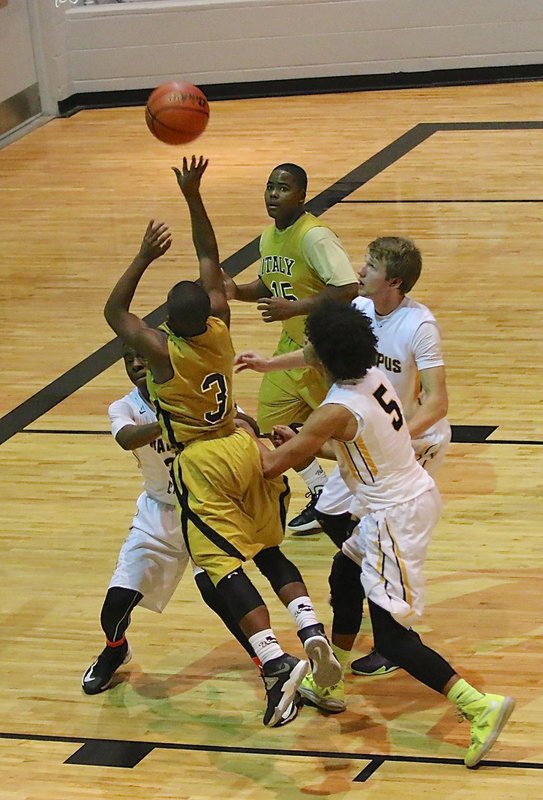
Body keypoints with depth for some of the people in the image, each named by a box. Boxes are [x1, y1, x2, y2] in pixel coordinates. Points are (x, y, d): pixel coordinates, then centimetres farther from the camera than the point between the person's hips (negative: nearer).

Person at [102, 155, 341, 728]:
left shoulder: (161, 352, -17)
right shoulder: (220, 327, -6)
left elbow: (114, 311, -3)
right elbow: (210, 257, 4)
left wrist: (144, 258, -9)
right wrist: (193, 197, 1)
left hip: (202, 465, -6)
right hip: (243, 449, 6)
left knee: (225, 567, -10)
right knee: (269, 553, 15)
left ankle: (276, 662, -25)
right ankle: (311, 632, -5)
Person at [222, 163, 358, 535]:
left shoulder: (315, 237, -24)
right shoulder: (269, 236, 4)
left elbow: (348, 289, -31)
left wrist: (294, 308, -33)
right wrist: (238, 290, -1)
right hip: (293, 344, 9)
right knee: (275, 425, 10)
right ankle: (322, 498, 27)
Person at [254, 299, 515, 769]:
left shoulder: (338, 410, -23)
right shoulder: (375, 377, 2)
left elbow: (272, 466, -18)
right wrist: (300, 442, 16)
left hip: (395, 518, -9)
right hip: (416, 493, 10)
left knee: (392, 637, -6)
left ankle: (481, 707, -13)